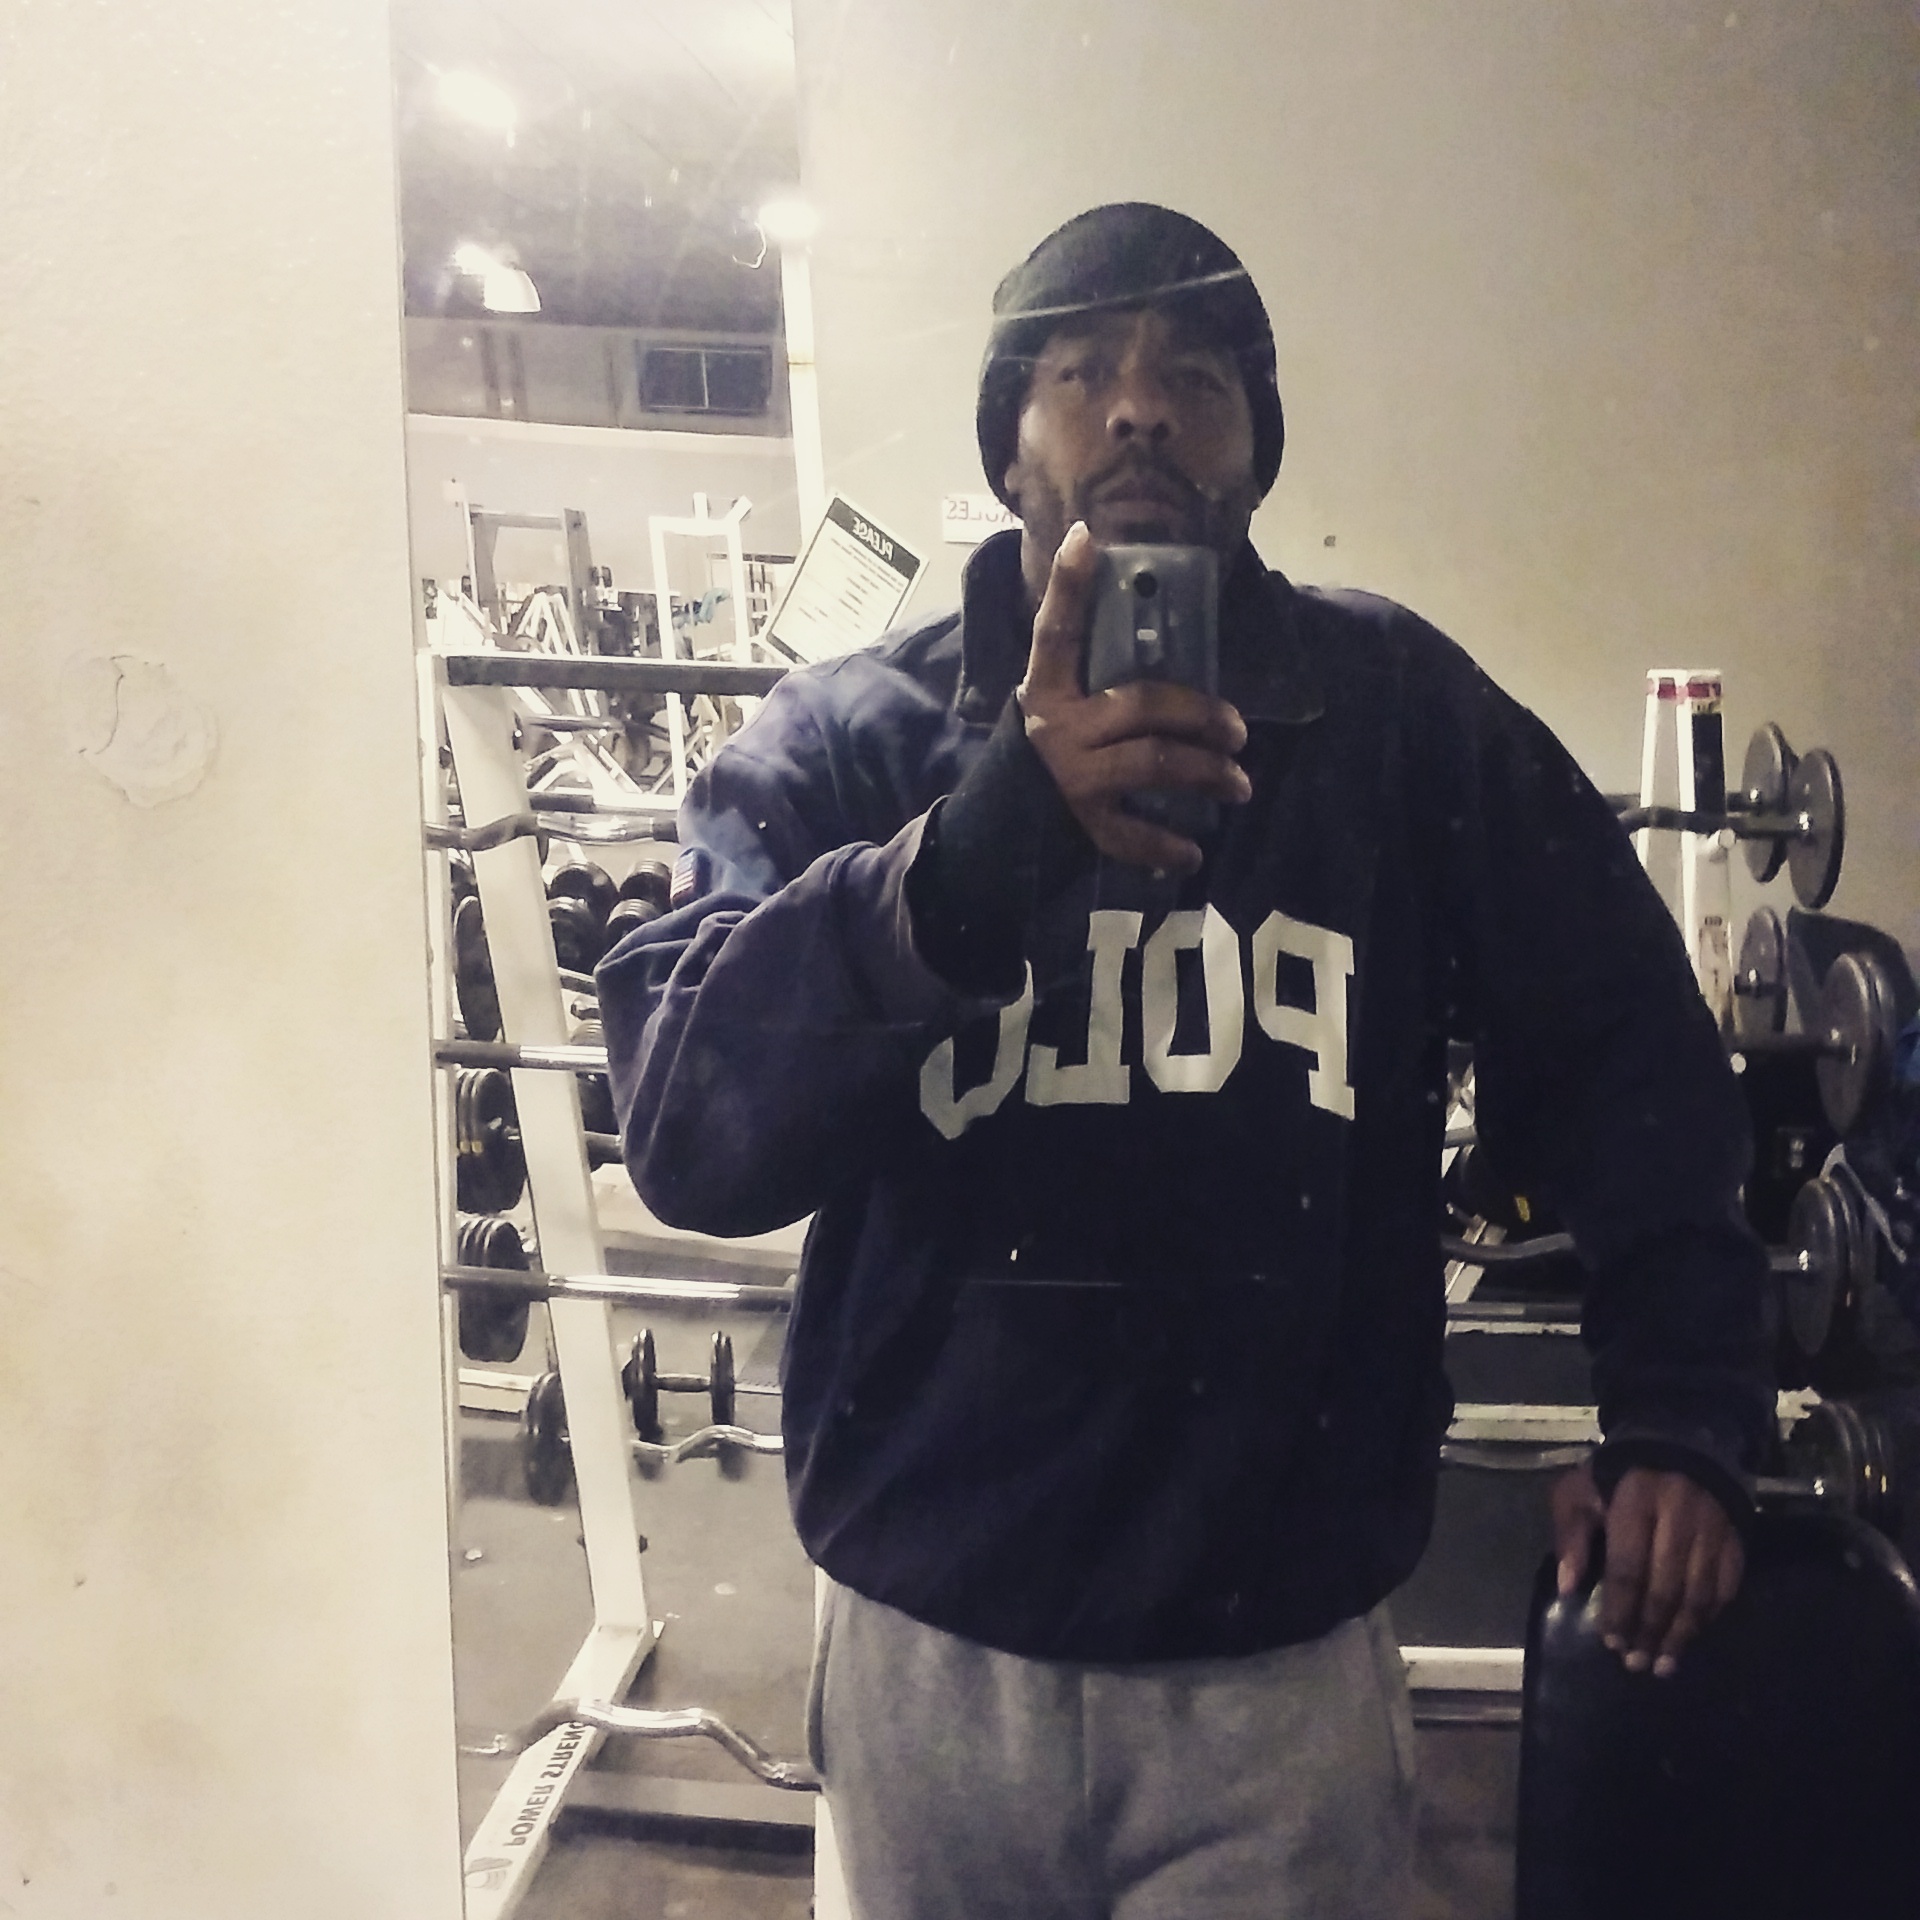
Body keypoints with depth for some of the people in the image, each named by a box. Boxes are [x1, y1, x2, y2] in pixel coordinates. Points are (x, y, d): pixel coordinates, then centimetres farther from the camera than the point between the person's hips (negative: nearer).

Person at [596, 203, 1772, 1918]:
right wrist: (973, 854, -33)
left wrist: (1683, 1407, -7)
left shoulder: (1402, 716, -3)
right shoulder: (845, 741, -5)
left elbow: (1622, 1054, 2)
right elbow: (686, 1130, -18)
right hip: (933, 1652, 1)